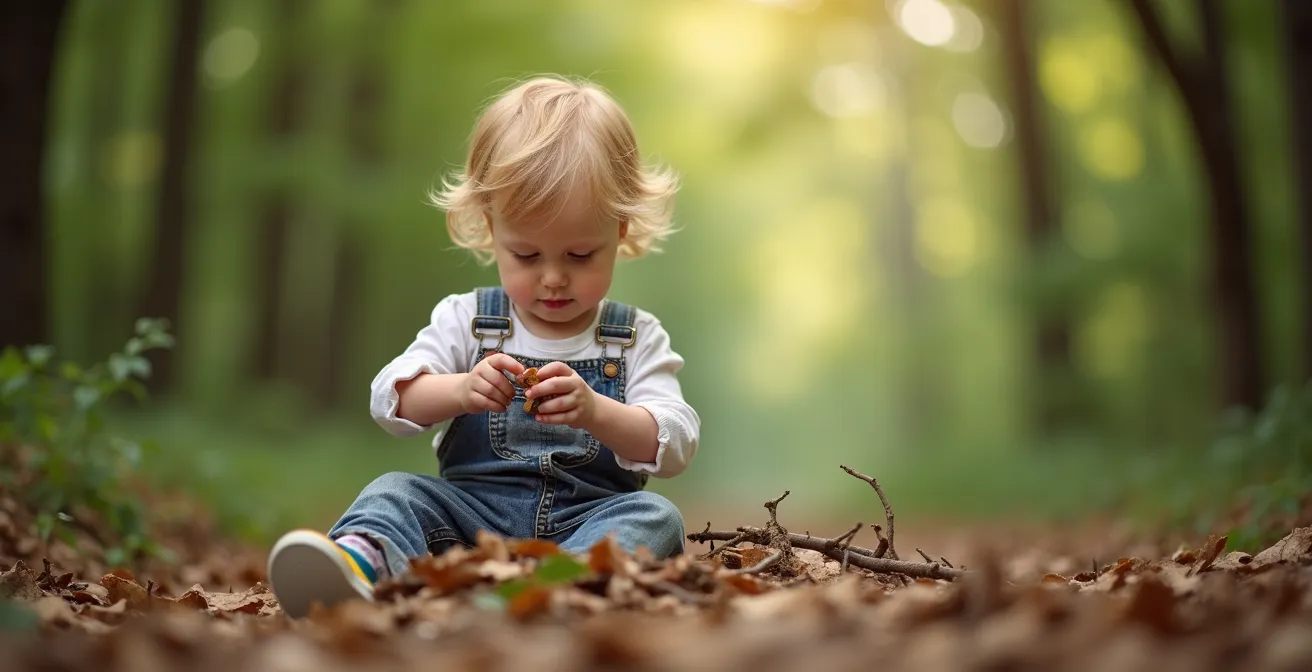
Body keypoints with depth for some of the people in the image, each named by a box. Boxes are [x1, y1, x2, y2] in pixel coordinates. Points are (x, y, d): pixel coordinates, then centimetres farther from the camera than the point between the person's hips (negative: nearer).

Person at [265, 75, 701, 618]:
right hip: (473, 510, 1)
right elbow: (389, 397, -1)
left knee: (655, 515, -28)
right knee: (396, 492, -23)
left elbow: (675, 444, -4)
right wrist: (460, 390, -23)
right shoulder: (465, 320, 10)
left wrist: (594, 411, -24)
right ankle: (361, 559, -56)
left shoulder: (637, 339, 7)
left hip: (587, 520, 0)